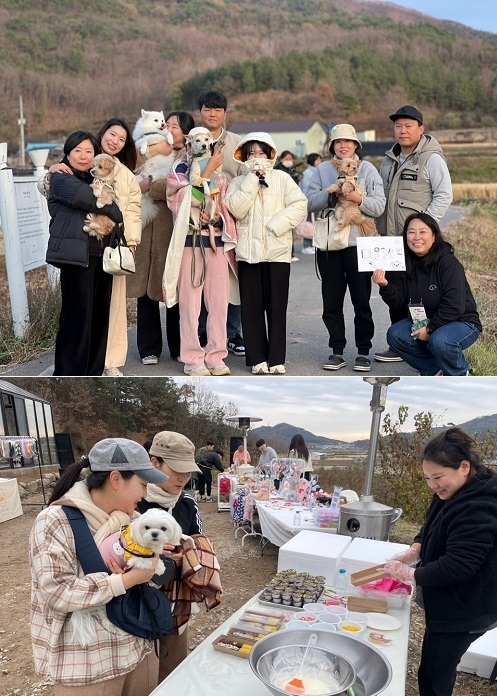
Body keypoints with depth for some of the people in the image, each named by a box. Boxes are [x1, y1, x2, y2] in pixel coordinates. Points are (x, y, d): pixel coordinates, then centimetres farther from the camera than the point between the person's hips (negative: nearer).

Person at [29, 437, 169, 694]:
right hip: (87, 665, -6)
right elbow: (56, 593, -24)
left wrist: (156, 562, -10)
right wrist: (127, 580, -24)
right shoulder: (55, 521, -16)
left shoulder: (131, 518, 4)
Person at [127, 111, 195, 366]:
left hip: (172, 230, -3)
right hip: (145, 229, 4)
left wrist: (150, 187, -12)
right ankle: (149, 349, 11)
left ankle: (178, 348, 14)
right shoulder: (150, 152, 18)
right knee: (145, 288, 3)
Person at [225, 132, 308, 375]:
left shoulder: (282, 178, 7)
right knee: (252, 307, 2)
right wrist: (252, 179, -8)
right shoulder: (238, 182, 10)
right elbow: (236, 209, -7)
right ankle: (257, 358, 10)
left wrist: (275, 225, -13)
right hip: (248, 251, 1)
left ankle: (276, 359, 7)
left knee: (277, 306, 1)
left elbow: (299, 206, -5)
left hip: (277, 250, -1)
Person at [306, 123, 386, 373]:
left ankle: (363, 351, 13)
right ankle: (337, 351, 16)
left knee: (361, 300, 3)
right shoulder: (322, 170, 10)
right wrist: (330, 193, -15)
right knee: (331, 301, 6)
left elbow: (379, 206, -2)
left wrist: (358, 198, -18)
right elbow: (310, 202, 0)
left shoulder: (367, 169, 5)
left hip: (358, 243, -2)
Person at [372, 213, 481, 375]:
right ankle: (433, 368, 6)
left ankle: (461, 374, -2)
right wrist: (385, 286, -23)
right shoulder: (405, 264, -3)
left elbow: (453, 307, -25)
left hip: (461, 323, -6)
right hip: (423, 322, 6)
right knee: (395, 335, -15)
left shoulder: (449, 263, -21)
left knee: (439, 341, -35)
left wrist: (430, 328, -21)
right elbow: (399, 302, -5)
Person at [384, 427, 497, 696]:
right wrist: (415, 550, -3)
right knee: (434, 674, 22)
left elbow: (458, 566, -30)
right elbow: (432, 528, 15)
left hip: (463, 611, -9)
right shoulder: (454, 493, 2)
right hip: (447, 604, 9)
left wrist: (411, 574, -19)